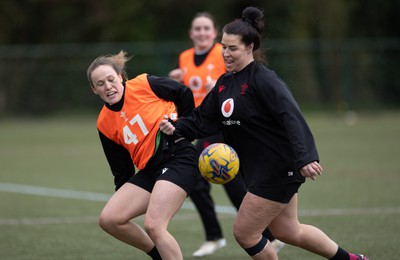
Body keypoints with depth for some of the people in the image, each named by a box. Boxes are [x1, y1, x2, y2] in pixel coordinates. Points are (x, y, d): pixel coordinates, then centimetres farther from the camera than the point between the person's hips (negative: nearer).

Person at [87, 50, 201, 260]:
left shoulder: (144, 85, -7)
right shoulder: (105, 124, 7)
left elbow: (184, 94, 5)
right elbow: (121, 171, 14)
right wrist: (122, 199, 13)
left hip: (178, 158, -7)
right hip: (149, 170, 7)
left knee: (153, 225, -21)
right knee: (108, 219, -2)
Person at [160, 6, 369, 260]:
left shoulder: (263, 80, -19)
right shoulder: (225, 83, 8)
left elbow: (292, 117, -29)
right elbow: (203, 120, 9)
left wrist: (305, 157, -41)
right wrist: (177, 129, -10)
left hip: (279, 170, -9)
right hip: (258, 169, 9)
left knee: (244, 232, -4)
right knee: (288, 231, 21)